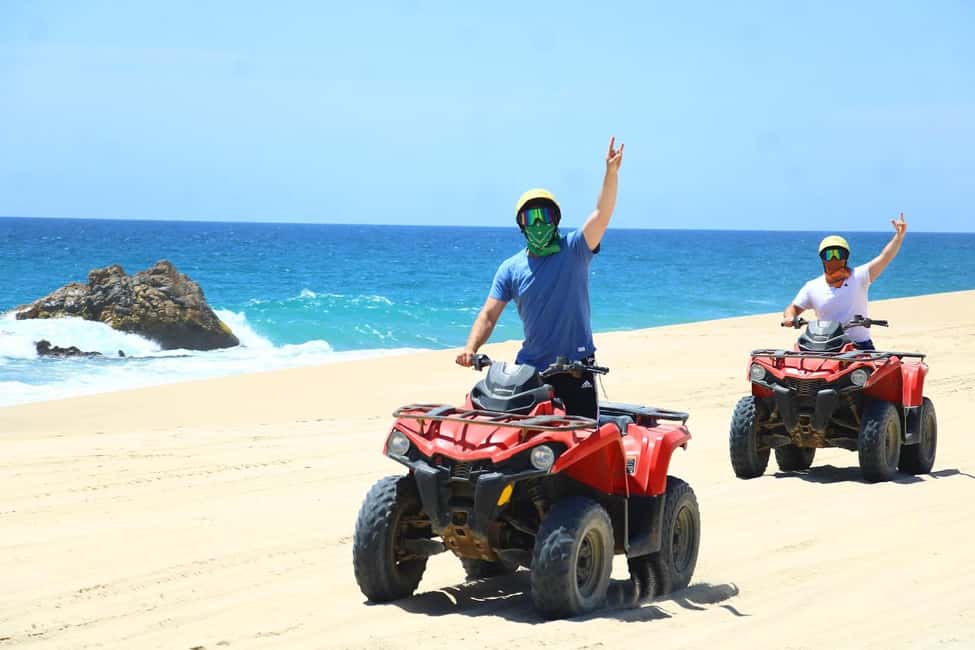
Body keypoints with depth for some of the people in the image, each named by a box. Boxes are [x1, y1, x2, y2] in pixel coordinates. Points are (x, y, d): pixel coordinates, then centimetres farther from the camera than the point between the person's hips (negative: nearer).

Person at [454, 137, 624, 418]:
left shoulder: (574, 250, 0)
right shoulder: (511, 268, 7)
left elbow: (602, 213, -13)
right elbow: (489, 314, 3)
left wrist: (611, 172, -28)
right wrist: (470, 349, -15)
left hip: (576, 366, -2)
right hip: (530, 368, 2)